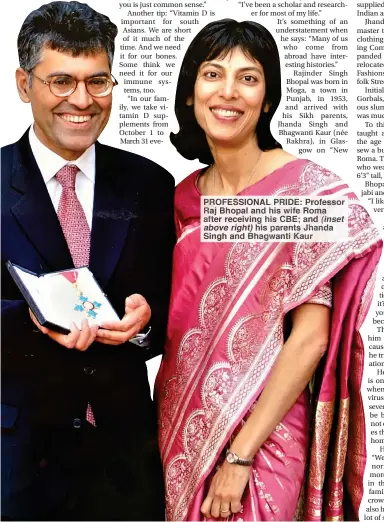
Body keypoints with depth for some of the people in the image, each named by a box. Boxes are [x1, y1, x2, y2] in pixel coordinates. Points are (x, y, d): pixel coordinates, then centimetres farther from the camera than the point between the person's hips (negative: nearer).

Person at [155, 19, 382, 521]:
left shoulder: (305, 188, -14)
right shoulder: (186, 195, 4)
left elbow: (311, 337, -17)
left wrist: (240, 455, -17)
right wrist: (165, 429, 4)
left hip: (261, 437, -5)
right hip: (181, 428, 6)